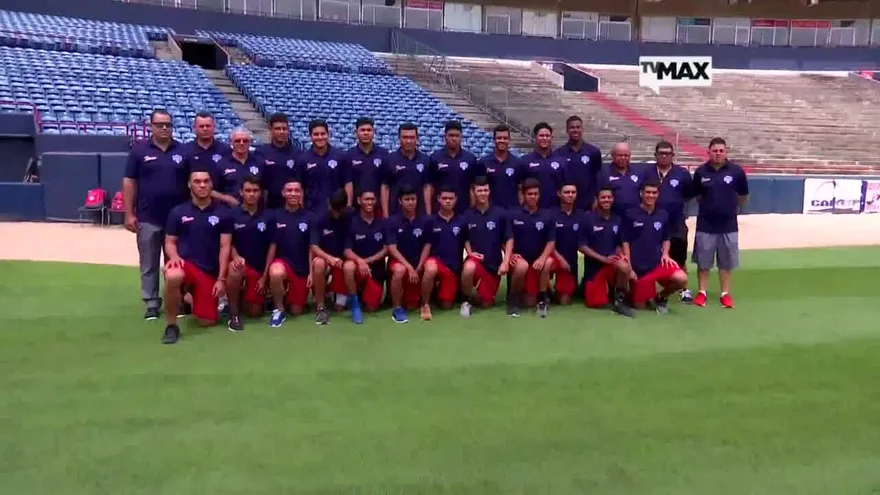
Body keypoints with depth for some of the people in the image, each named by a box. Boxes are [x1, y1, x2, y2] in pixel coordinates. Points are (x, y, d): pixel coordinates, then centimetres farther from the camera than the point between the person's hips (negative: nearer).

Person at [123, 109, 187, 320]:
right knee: (149, 265, 7)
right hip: (148, 219, -1)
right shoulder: (139, 150, 1)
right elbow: (129, 183, 0)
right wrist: (129, 214, -6)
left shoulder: (182, 151, 6)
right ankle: (152, 303, 16)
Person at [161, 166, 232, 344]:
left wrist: (221, 279, -7)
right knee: (173, 276, -40)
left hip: (210, 271, 1)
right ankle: (171, 325, -16)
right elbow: (170, 242, 9)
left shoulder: (223, 213, 2)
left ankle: (190, 298, 34)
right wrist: (174, 257, -15)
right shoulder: (178, 212, 5)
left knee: (207, 321, -3)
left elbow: (225, 247, -1)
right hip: (185, 264, -1)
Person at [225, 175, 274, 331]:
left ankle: (245, 296, 38)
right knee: (235, 269, -39)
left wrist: (264, 276, -3)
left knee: (255, 312, 0)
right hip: (240, 263, -1)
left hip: (260, 268, 2)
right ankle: (234, 313, -17)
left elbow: (271, 247, 0)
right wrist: (235, 257, -23)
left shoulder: (268, 216, -2)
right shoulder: (233, 214, -6)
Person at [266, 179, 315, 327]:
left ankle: (289, 298, 41)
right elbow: (272, 245, 0)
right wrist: (265, 272, -2)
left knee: (297, 311, 4)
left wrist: (311, 272, -6)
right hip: (282, 261, -1)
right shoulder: (276, 216, -3)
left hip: (302, 268, 1)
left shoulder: (309, 217, -3)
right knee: (276, 274, -39)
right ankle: (278, 309, -14)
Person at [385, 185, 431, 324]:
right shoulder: (392, 221, -9)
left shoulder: (425, 221, -4)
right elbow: (392, 248, -14)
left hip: (417, 265, 2)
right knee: (400, 270, -39)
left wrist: (418, 268, -11)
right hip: (398, 261, -2)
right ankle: (397, 308, -20)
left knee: (411, 306, 0)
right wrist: (409, 267, -23)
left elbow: (427, 246, 0)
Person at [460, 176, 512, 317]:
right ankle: (466, 301, -12)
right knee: (469, 268, -38)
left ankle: (478, 293, 39)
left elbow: (509, 239, -2)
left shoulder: (500, 213, -6)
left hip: (494, 263, 1)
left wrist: (505, 262, -11)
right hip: (476, 259, 0)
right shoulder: (468, 215, -3)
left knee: (486, 303, 1)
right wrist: (470, 253, -7)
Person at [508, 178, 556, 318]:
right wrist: (510, 254, -18)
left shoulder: (547, 217, 0)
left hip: (538, 260, 2)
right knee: (522, 266, -35)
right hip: (520, 259, -2)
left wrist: (542, 258, -20)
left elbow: (551, 242, -3)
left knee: (548, 263, -31)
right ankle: (513, 298, -8)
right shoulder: (514, 216, -3)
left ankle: (541, 298, -7)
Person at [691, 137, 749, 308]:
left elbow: (744, 196, 7)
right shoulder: (700, 172, -5)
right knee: (703, 261, 7)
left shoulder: (737, 171, -7)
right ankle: (702, 292, 18)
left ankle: (725, 294, 19)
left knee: (726, 262, 9)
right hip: (705, 224, 0)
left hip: (729, 225, 0)